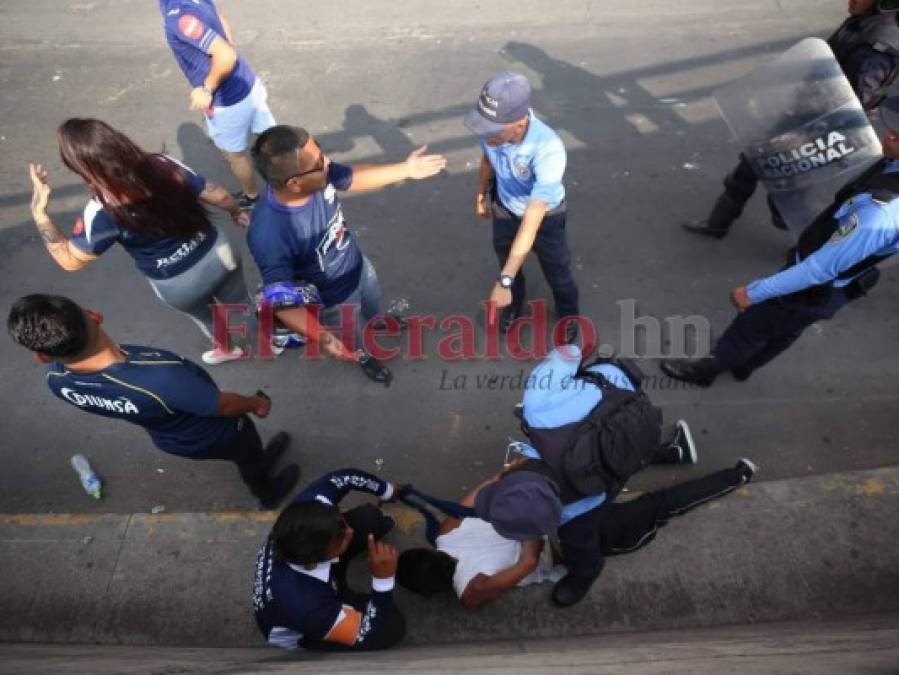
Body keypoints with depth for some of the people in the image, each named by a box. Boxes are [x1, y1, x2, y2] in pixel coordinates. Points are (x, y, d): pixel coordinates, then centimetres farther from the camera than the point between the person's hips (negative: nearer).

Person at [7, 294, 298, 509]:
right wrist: (256, 404, -11)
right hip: (214, 436, -5)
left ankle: (260, 461, 69)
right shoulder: (161, 376, -49)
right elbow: (224, 405, -26)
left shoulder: (56, 379, -29)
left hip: (169, 441, 5)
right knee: (248, 457, 31)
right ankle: (269, 494, 63)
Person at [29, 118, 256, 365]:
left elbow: (70, 260, -13)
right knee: (242, 303, 29)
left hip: (179, 285, -2)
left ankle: (227, 347, 59)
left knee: (201, 312, 33)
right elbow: (218, 195, -6)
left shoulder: (102, 211, -26)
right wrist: (236, 212, 14)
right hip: (218, 253, 2)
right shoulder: (164, 165, -18)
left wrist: (38, 211, -15)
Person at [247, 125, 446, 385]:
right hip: (333, 300, -5)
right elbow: (282, 300, -36)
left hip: (359, 266, 5)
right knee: (354, 342, 28)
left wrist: (406, 169, -5)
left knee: (373, 307, 37)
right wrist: (322, 338, -48)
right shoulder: (269, 236, -44)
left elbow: (355, 178, -5)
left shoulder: (319, 174, -26)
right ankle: (364, 357, 64)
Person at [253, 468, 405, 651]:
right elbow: (367, 635, -32)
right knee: (394, 625, -19)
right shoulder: (301, 603, -47)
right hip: (300, 634, -5)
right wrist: (383, 579, -45)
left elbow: (344, 477, -14)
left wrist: (390, 492, -9)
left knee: (369, 516, -9)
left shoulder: (310, 504, -36)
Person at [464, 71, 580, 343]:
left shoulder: (548, 150, -44)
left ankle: (568, 313, 51)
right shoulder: (493, 128, -30)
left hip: (545, 215, -4)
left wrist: (504, 281, -47)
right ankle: (514, 303, 58)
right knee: (506, 260, 26)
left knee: (556, 270, 18)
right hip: (504, 207, 4)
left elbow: (531, 223, -44)